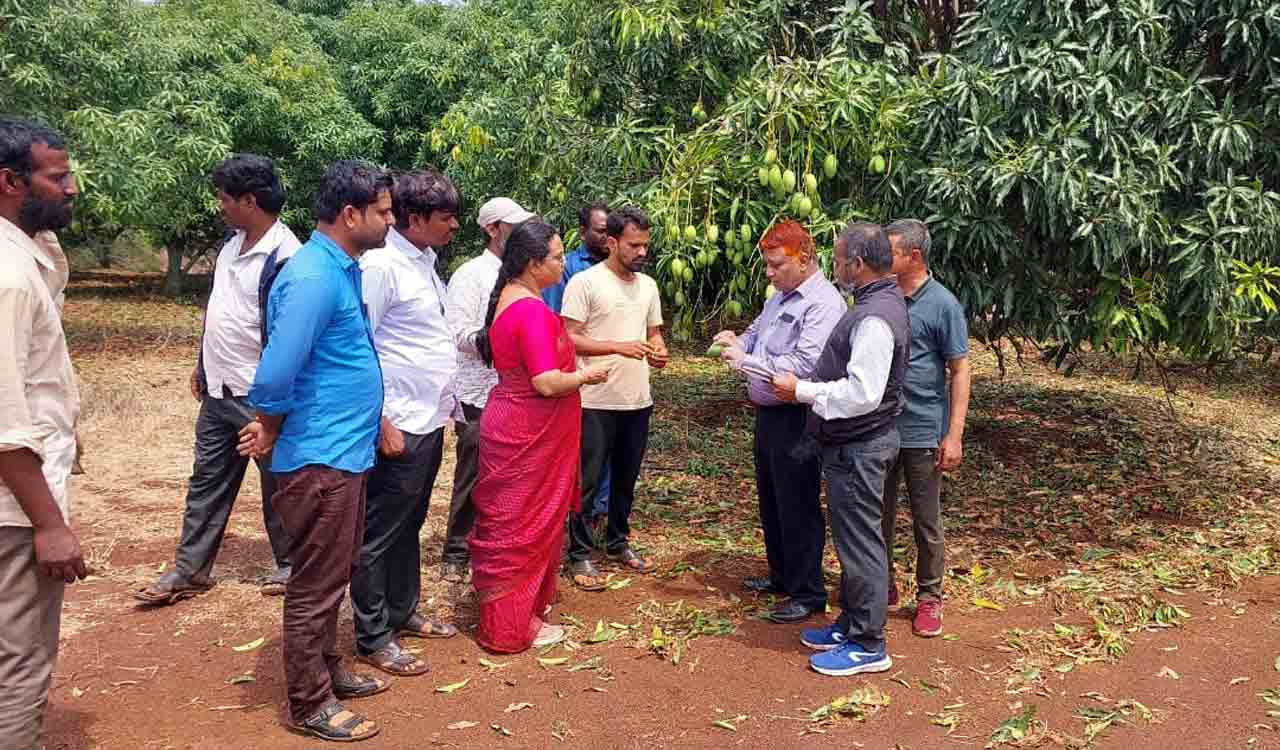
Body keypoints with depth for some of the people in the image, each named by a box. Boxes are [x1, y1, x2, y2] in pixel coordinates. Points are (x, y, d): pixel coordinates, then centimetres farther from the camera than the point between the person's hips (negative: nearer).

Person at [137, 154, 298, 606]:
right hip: (217, 390, 9)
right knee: (206, 481, 16)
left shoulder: (285, 256, -20)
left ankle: (289, 565, 25)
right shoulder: (233, 243, 7)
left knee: (276, 484, 8)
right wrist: (203, 364, 20)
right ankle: (190, 569, 27)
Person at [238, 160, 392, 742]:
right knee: (317, 584, 4)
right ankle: (310, 705, 19)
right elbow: (274, 378, -24)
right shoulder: (313, 278, -22)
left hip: (344, 452, 9)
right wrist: (272, 435, -7)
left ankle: (327, 668, 38)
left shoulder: (342, 268, 10)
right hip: (321, 459, -9)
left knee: (332, 575, 21)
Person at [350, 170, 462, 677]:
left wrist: (446, 403, 15)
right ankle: (373, 639, 14)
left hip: (430, 421, 9)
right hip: (399, 425, -9)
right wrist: (382, 423, -19)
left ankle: (403, 613, 35)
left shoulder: (425, 263, 11)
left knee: (409, 525, 21)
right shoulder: (380, 265, -16)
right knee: (380, 534, 3)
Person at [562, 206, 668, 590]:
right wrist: (619, 347, -25)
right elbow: (570, 339, -14)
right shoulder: (584, 282, -11)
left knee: (626, 478, 18)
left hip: (638, 400, 6)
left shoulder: (648, 285, 9)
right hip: (596, 402, -6)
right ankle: (580, 555, 14)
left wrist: (659, 350, -6)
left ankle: (618, 541, 34)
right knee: (587, 481, 2)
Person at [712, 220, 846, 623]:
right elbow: (756, 333, 25)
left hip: (797, 420, -10)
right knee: (770, 501, 19)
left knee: (799, 507, 0)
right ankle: (781, 576, 35)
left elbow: (805, 365, -28)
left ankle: (808, 594, 13)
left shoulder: (823, 303, -18)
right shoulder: (779, 297, 13)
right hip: (768, 413, 10)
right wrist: (737, 341, 1)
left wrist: (746, 361, -25)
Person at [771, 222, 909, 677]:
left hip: (859, 447, -11)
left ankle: (868, 646, 12)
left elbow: (862, 394, -28)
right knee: (853, 539, 19)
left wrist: (802, 391, -19)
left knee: (859, 542, 0)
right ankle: (851, 624, 33)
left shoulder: (875, 318, -23)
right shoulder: (877, 304, 11)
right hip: (853, 442, 11)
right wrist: (808, 385, 11)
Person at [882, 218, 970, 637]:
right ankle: (883, 588, 30)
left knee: (926, 521, 7)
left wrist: (955, 435, -14)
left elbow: (960, 370, -9)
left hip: (922, 432, -5)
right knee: (879, 514, 14)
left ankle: (929, 598, 21)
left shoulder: (942, 305, -10)